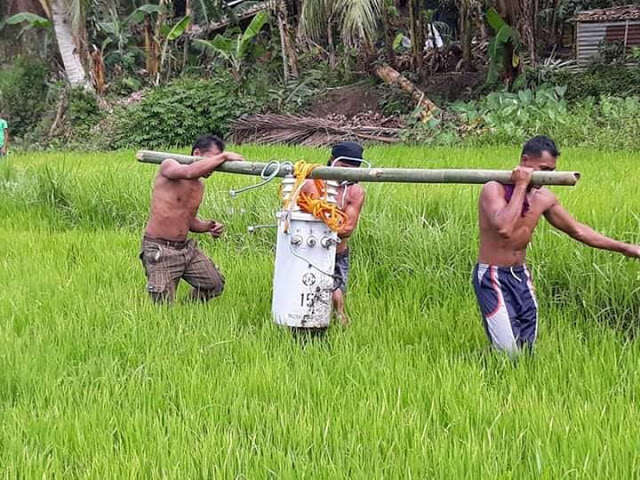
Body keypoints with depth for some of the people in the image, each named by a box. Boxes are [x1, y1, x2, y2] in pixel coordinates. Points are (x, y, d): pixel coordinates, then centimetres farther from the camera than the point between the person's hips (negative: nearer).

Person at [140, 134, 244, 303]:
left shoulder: (199, 186, 12)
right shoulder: (169, 166, -11)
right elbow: (189, 173, -35)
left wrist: (208, 226, 0)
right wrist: (223, 156, -29)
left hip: (186, 248, 8)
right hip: (159, 250, -8)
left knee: (215, 285, 6)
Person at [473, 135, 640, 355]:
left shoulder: (543, 198, 4)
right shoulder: (494, 189, -15)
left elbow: (577, 230, 15)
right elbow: (504, 228, -34)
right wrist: (521, 186, -24)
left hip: (521, 276, 7)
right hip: (493, 278, -7)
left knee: (527, 350, 5)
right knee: (509, 355, -14)